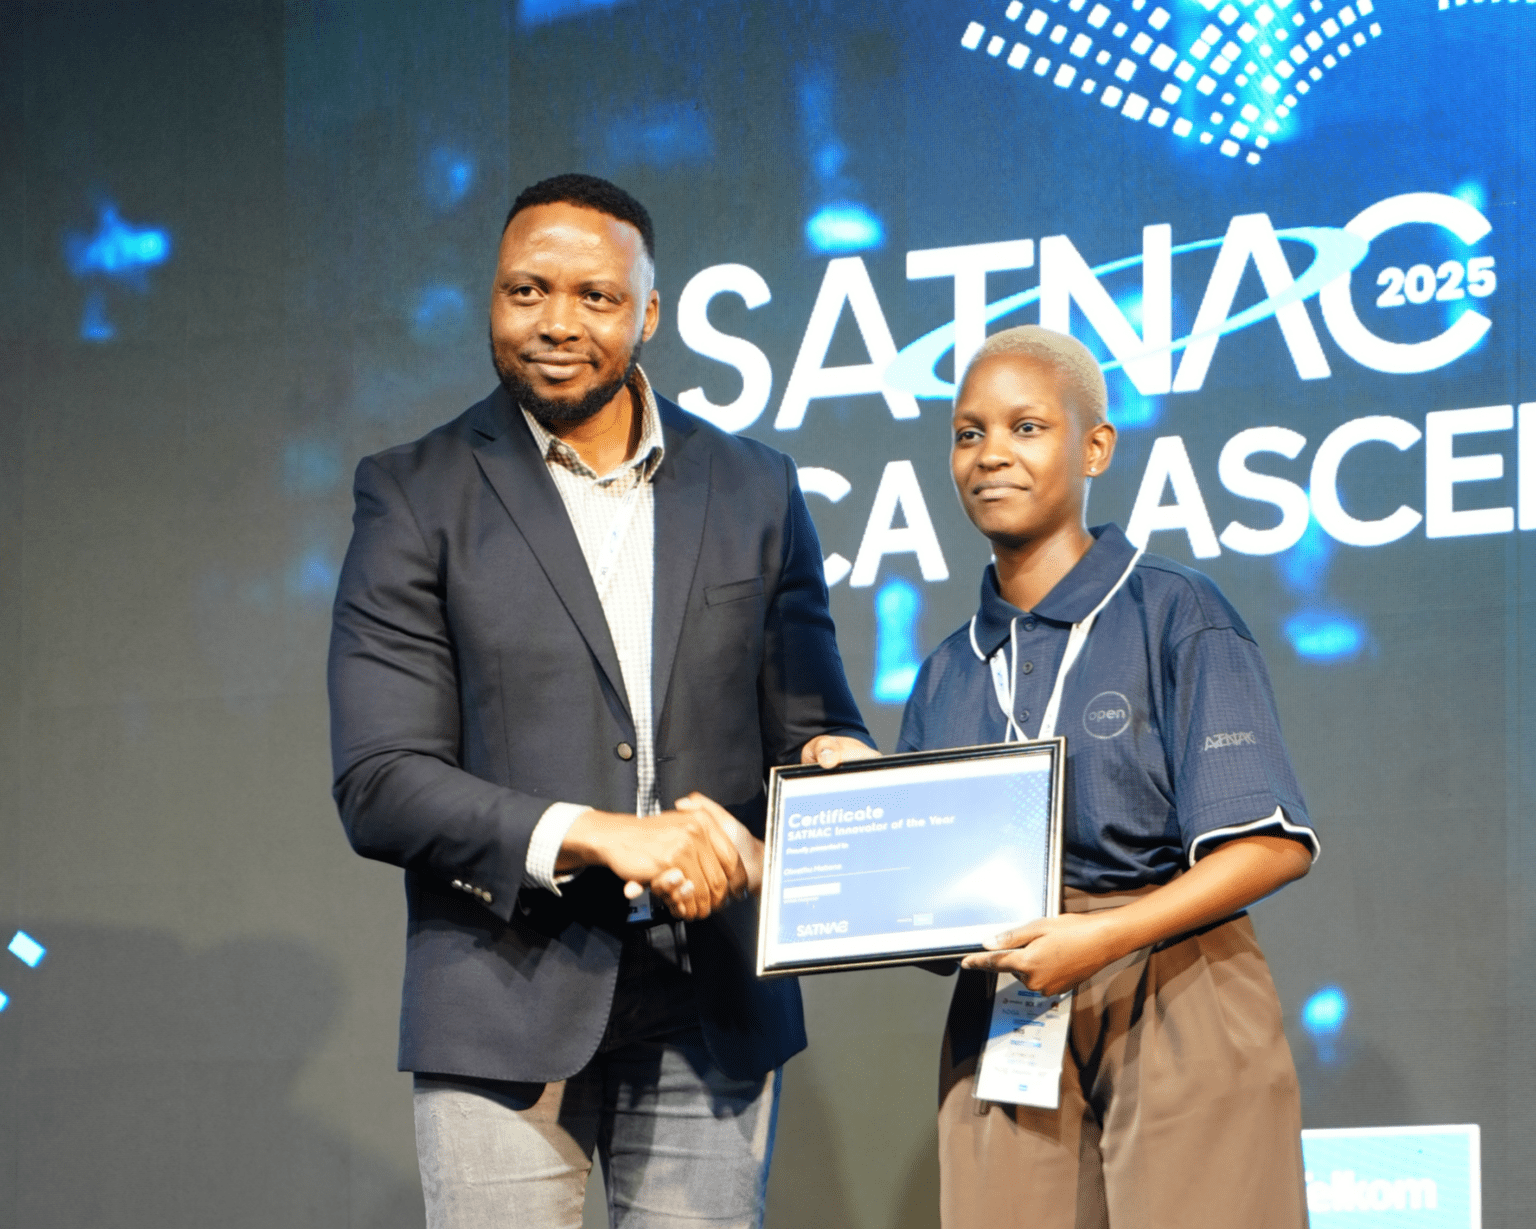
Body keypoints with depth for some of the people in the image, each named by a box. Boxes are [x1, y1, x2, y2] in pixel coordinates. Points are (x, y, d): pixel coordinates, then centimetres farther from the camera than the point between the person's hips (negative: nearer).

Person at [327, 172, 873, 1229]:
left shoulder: (755, 490, 11)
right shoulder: (417, 496, 2)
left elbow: (806, 719, 15)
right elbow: (381, 786, -6)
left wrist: (832, 757, -10)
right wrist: (596, 836, -18)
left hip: (713, 1011, 3)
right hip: (506, 1012, -2)